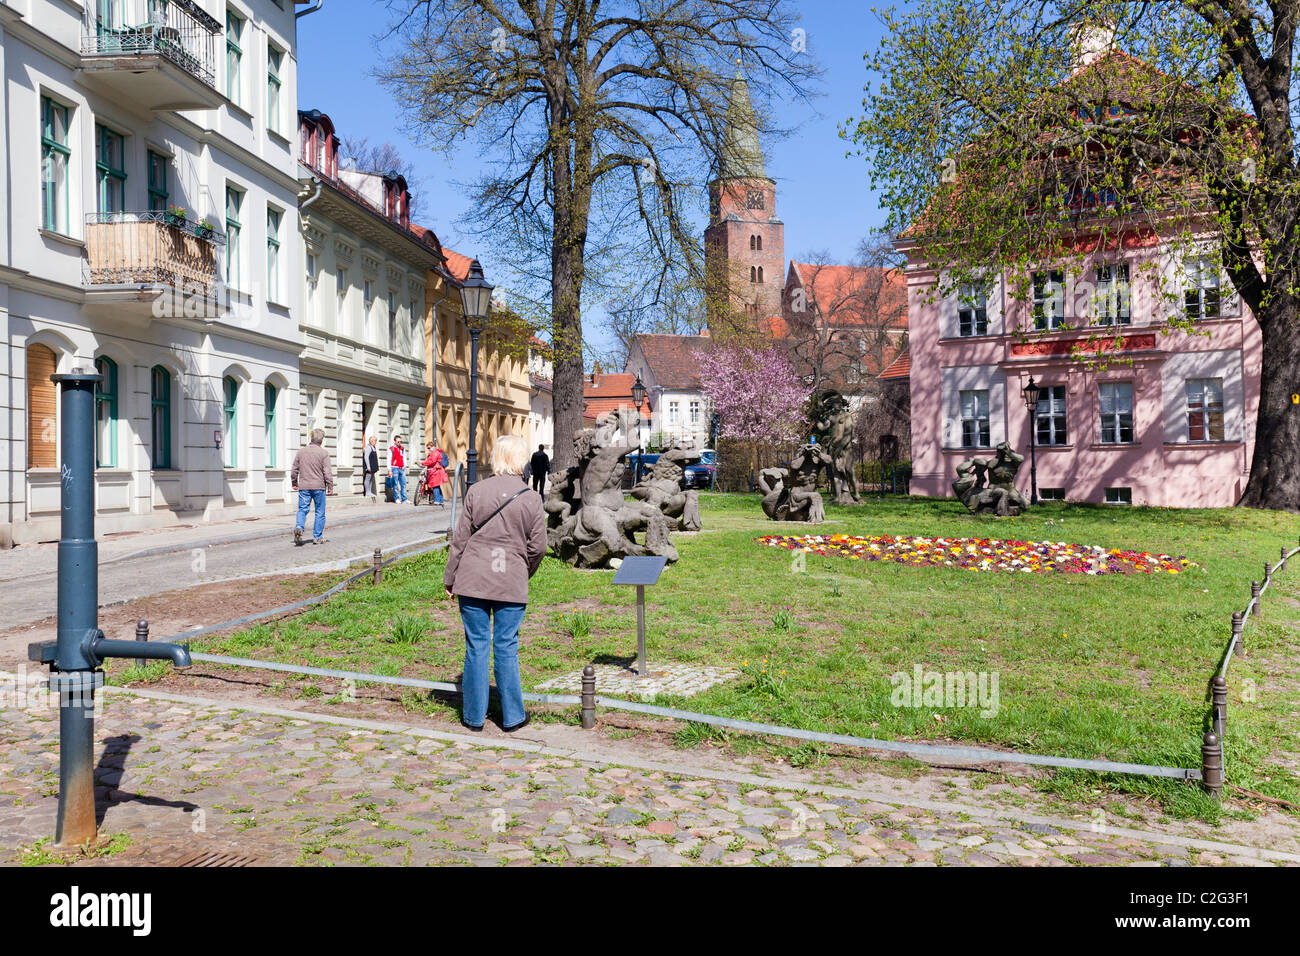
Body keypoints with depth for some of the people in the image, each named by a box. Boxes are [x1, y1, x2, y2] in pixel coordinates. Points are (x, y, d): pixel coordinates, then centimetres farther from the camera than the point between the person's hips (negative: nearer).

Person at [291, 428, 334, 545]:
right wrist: (330, 487, -2)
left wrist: (294, 483, 24)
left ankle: (299, 527, -20)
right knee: (320, 513, 7)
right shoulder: (324, 453, -6)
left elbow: (294, 470, 11)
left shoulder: (301, 452, 6)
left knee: (302, 510, 7)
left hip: (304, 487, 3)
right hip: (319, 487, -3)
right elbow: (327, 472, -10)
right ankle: (317, 537, 10)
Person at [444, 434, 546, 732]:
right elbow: (537, 547, 1)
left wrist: (450, 578, 10)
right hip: (511, 584, 0)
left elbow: (460, 539, 1)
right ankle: (512, 716, 17)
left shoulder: (476, 491, -3)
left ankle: (474, 715, 17)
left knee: (476, 646, 8)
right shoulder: (531, 498, -3)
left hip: (473, 580, 0)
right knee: (506, 648, 8)